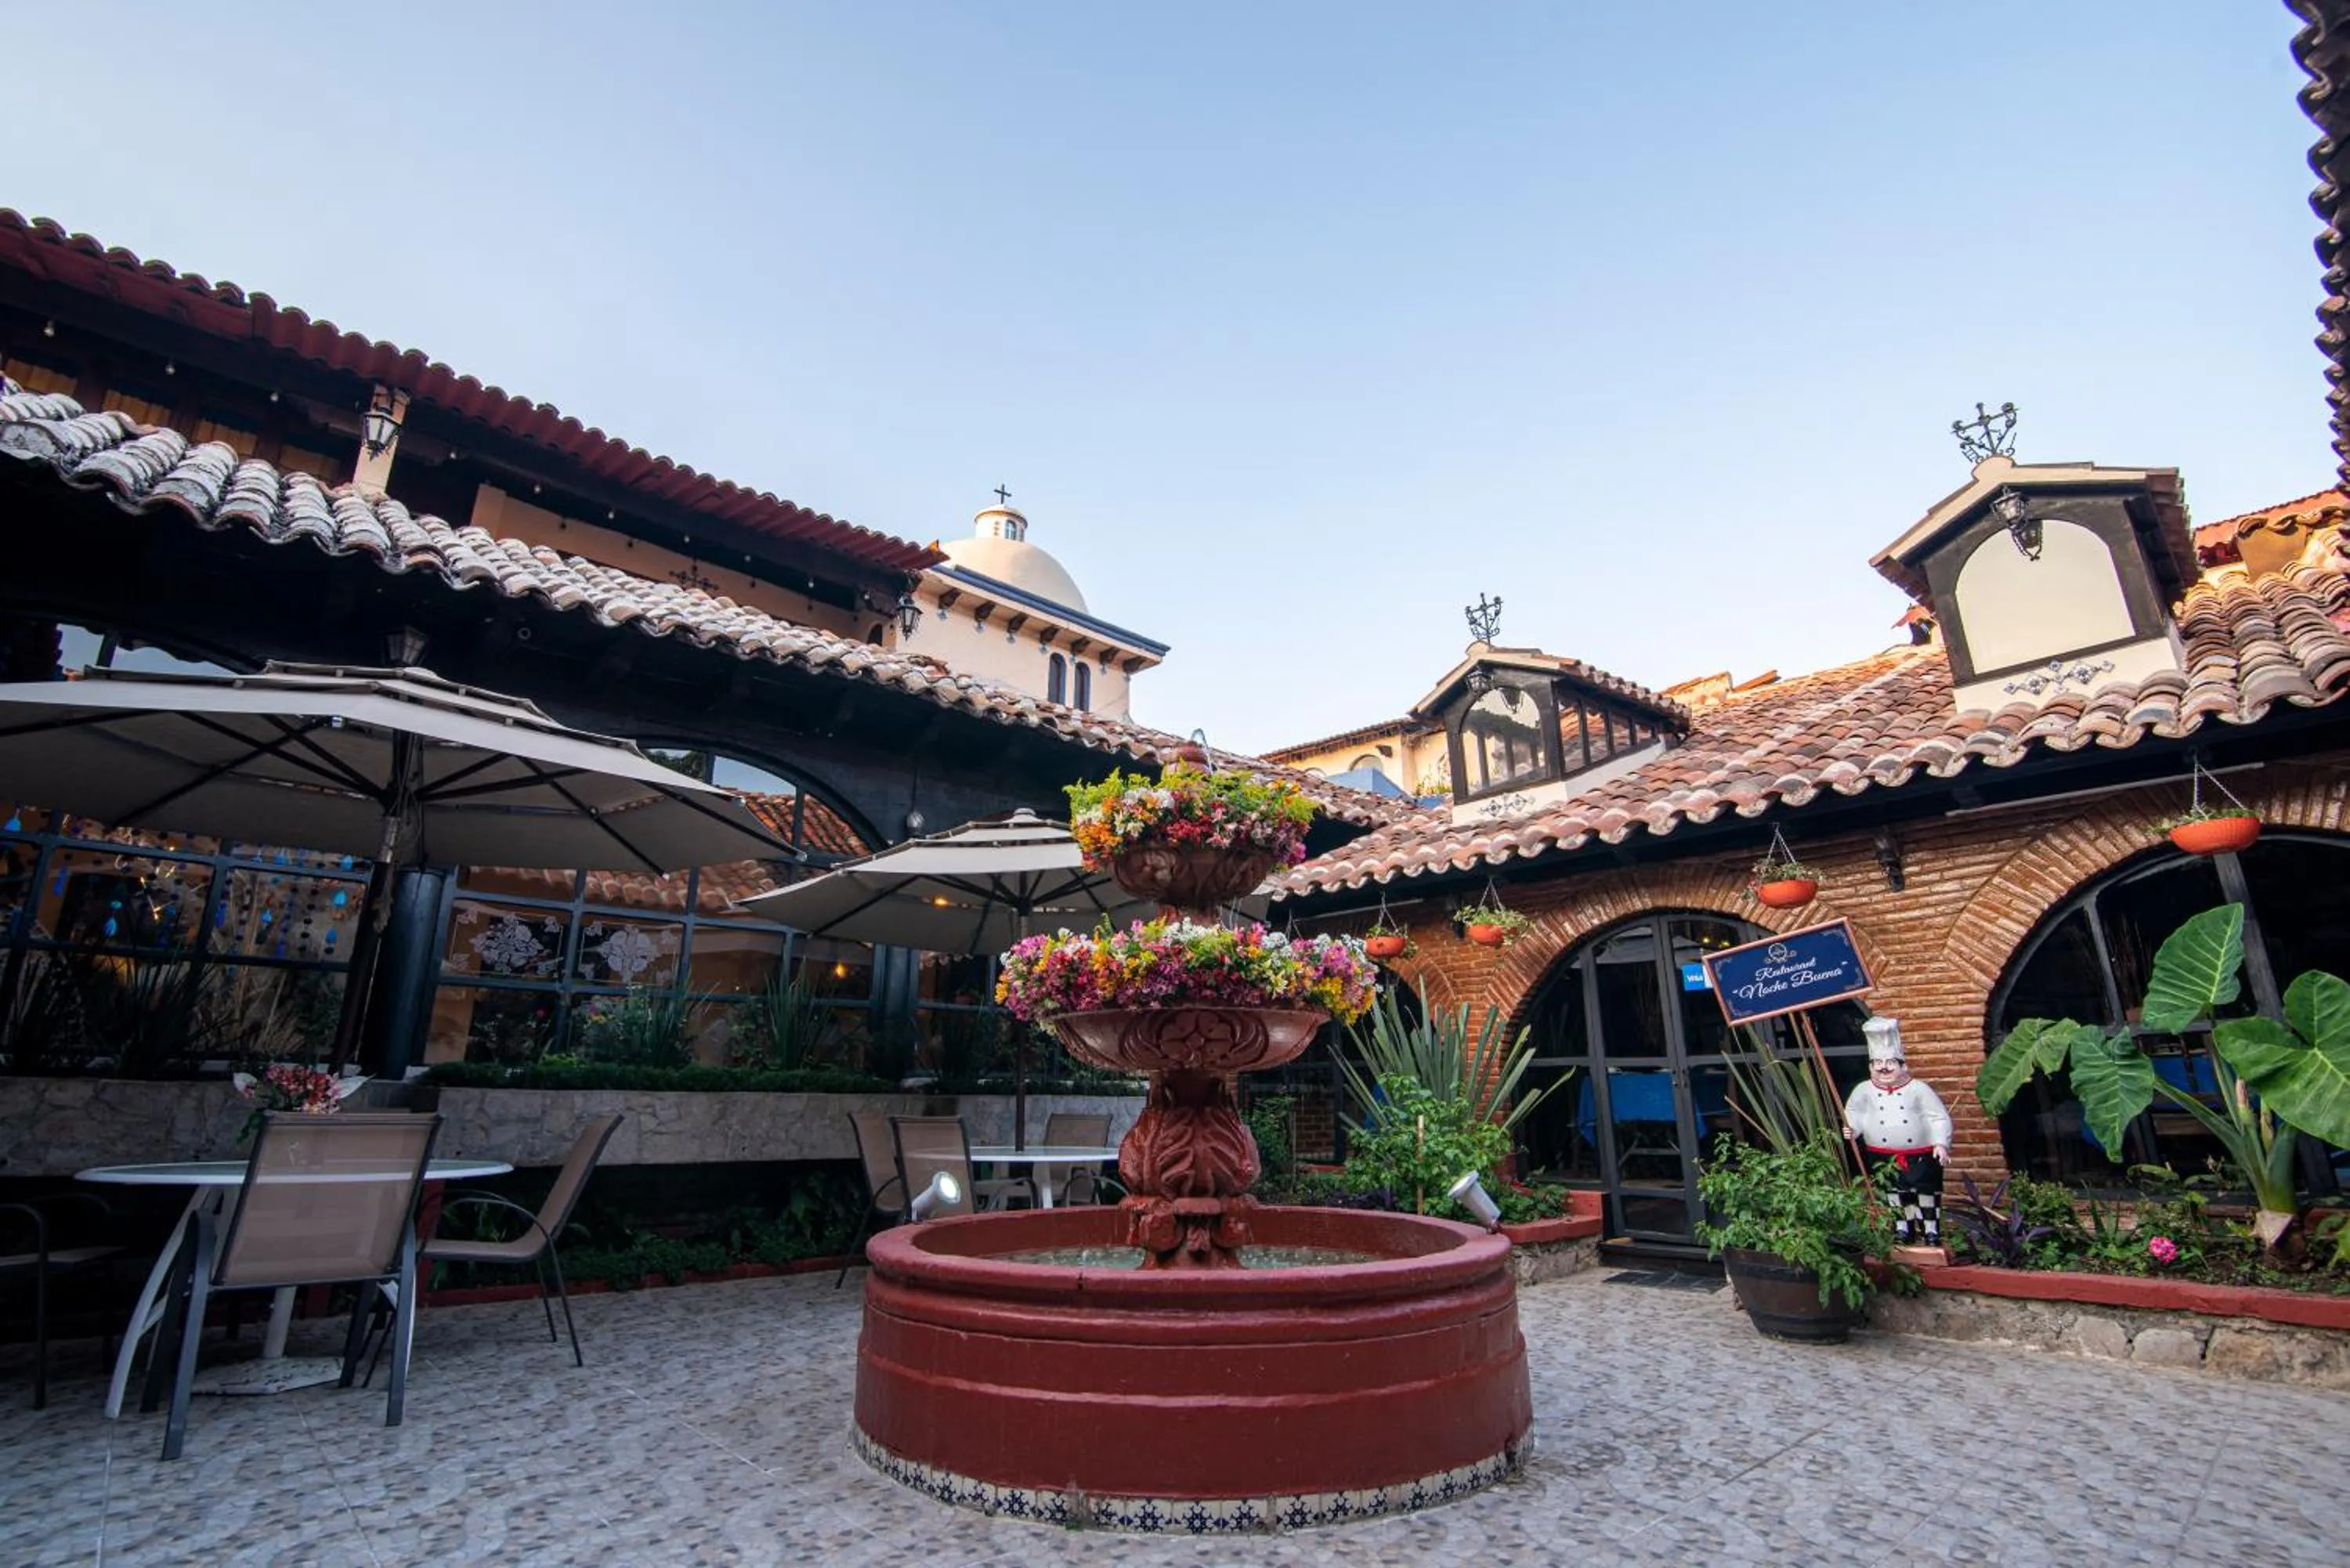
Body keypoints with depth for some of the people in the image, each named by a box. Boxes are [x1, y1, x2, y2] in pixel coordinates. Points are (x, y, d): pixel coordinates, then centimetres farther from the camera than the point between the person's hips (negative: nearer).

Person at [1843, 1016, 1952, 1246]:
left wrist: (1941, 1143, -15)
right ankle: (1903, 1228, 26)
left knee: (1926, 1191, 9)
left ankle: (1931, 1230, 26)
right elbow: (1853, 1113, 4)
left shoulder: (1918, 1089, -8)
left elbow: (1939, 1118, -6)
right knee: (1896, 1193, 11)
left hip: (1920, 1155, -1)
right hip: (1883, 1157, 1)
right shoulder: (1864, 1090, -4)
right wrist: (1852, 1129, -15)